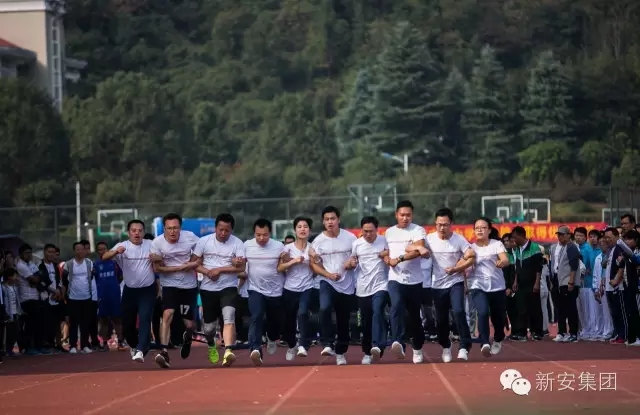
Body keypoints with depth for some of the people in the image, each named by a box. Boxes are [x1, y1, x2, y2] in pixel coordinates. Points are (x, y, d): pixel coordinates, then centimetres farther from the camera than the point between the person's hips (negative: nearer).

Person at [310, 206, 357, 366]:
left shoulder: (350, 238, -1)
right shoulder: (318, 241, -2)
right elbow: (314, 264, 1)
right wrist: (328, 274, -14)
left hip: (346, 285, 2)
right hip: (327, 282, -2)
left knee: (343, 320, 9)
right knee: (324, 308, -29)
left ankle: (340, 352, 25)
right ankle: (328, 345, -27)